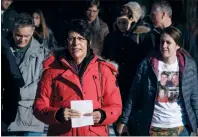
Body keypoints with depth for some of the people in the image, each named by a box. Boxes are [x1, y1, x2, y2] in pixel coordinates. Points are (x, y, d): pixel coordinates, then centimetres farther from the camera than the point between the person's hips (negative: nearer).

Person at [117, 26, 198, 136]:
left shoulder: (189, 65, -1)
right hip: (151, 128, -1)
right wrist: (124, 120, 0)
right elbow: (134, 95, 0)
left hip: (180, 129, 1)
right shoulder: (147, 65, -6)